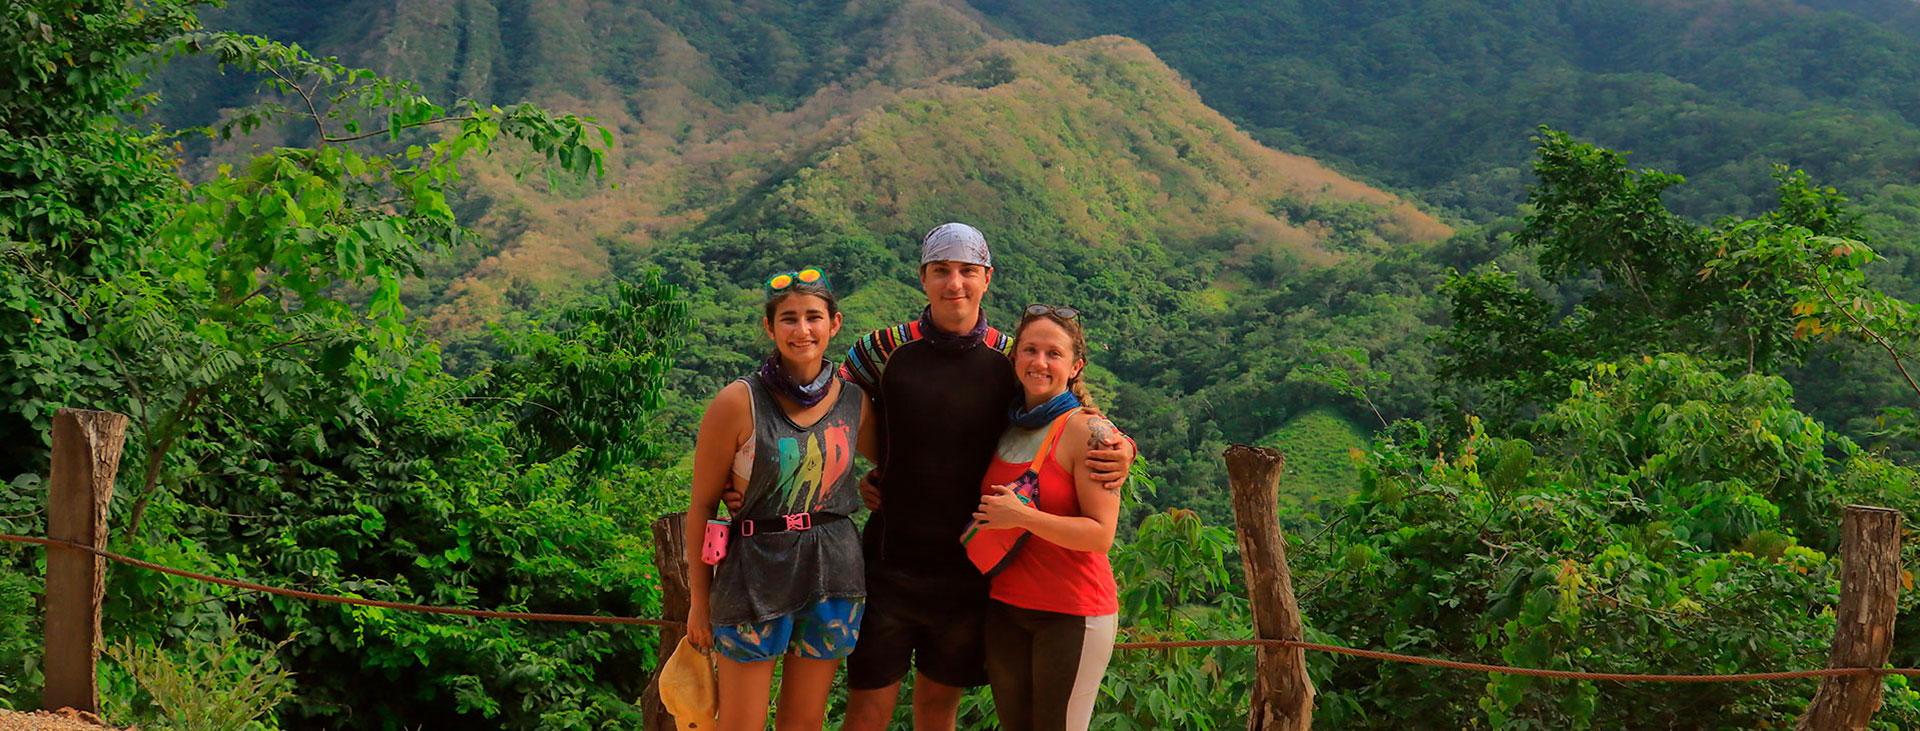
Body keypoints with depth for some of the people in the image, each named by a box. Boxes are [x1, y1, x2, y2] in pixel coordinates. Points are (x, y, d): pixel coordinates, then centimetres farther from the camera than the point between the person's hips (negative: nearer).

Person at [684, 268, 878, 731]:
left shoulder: (853, 402, 2)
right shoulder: (740, 404, -11)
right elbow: (702, 505, -5)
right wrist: (699, 601, -3)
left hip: (832, 572, 4)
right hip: (755, 574, -4)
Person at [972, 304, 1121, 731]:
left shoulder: (1087, 431, -13)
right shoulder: (1004, 425, 7)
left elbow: (1100, 535, -17)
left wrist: (1023, 516, -22)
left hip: (1071, 613, -6)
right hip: (1003, 607, 6)